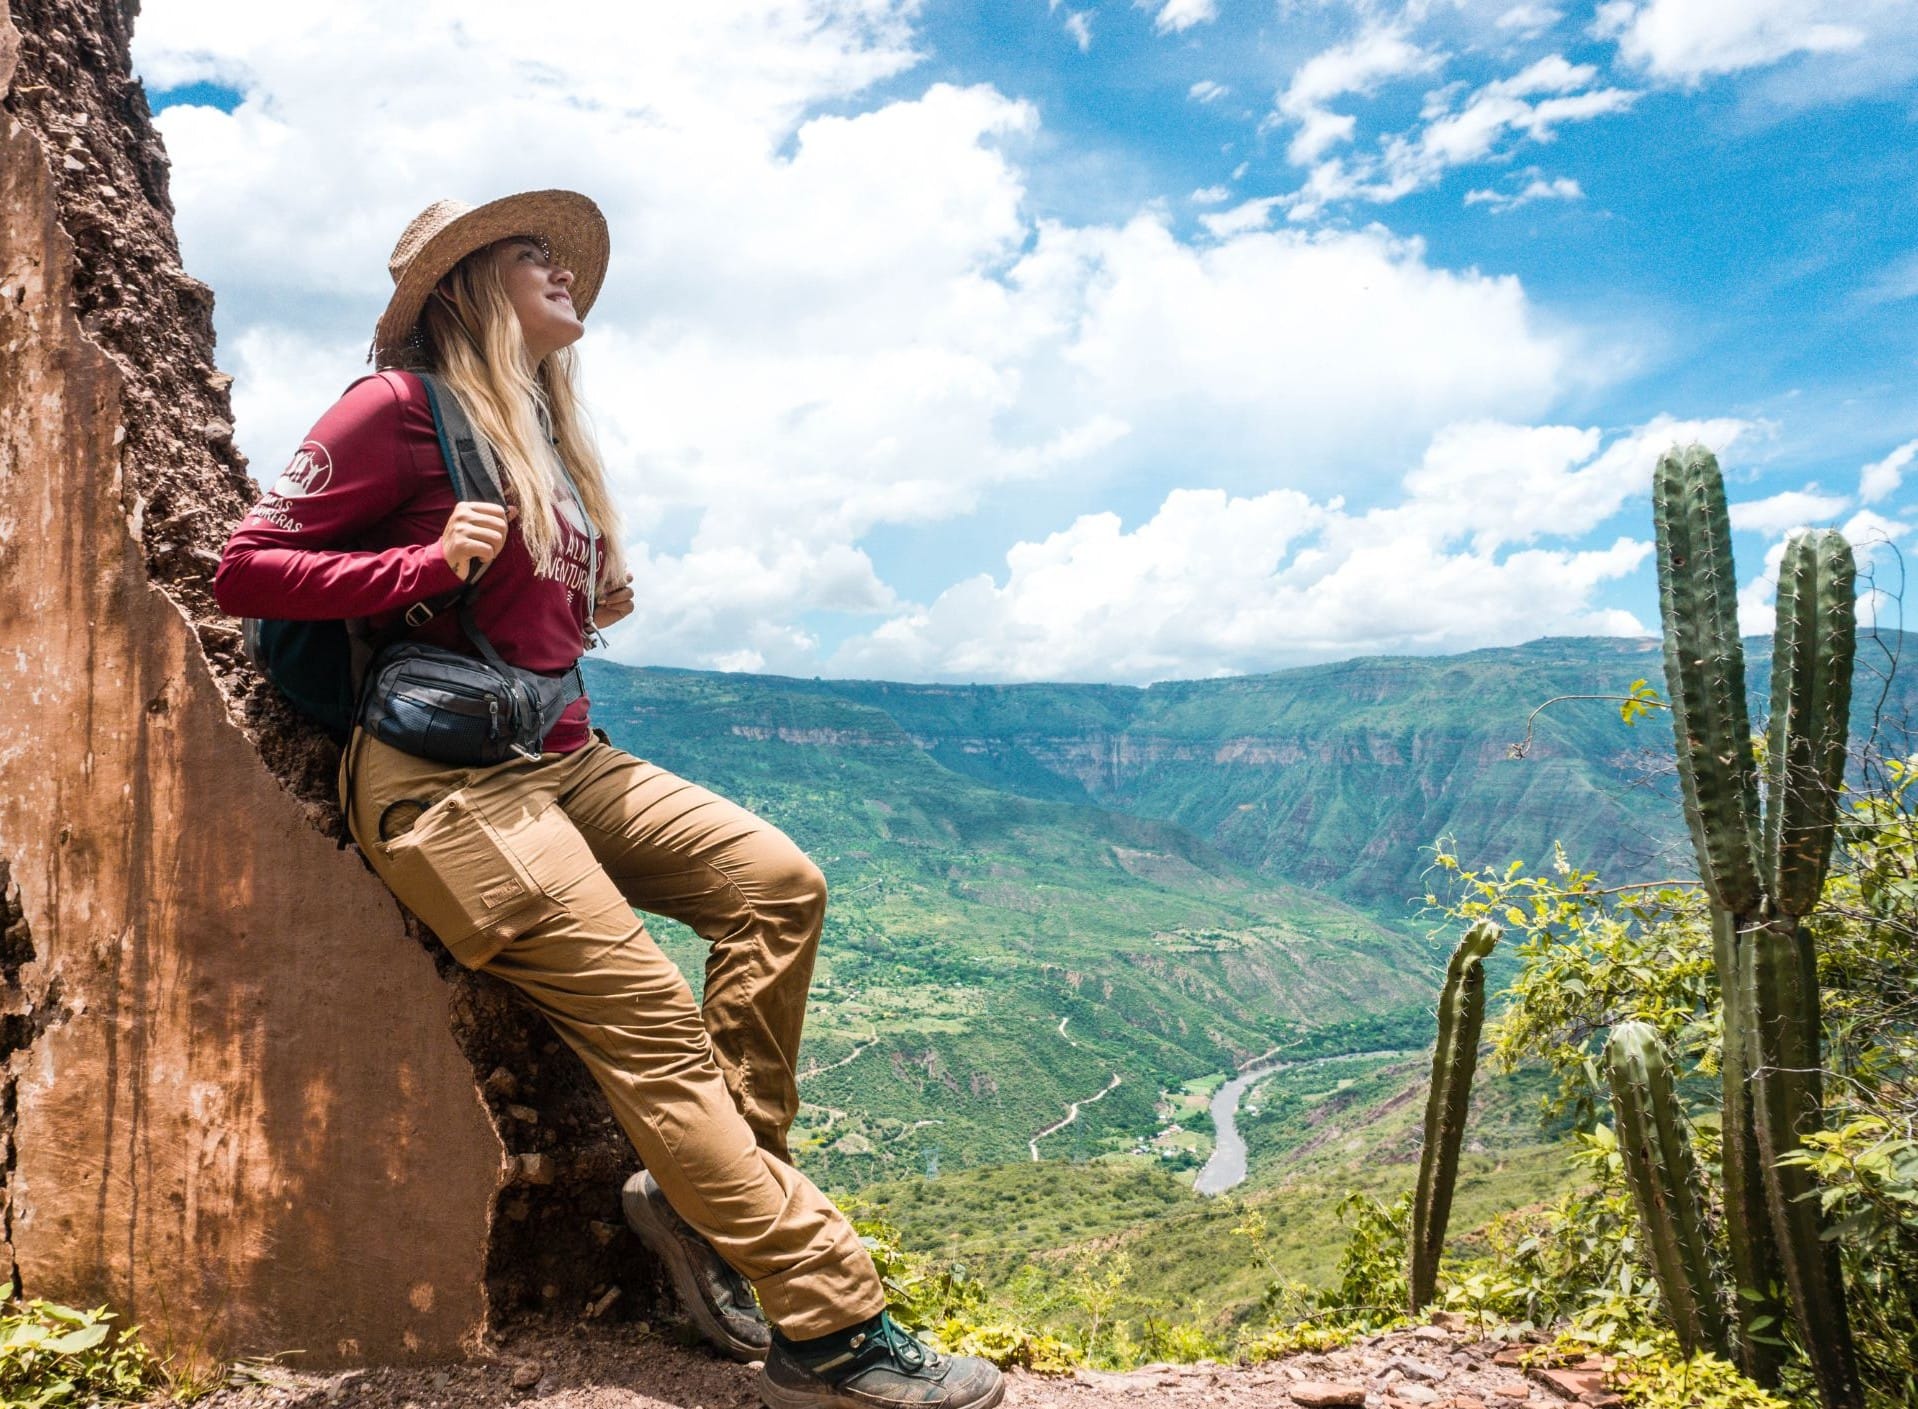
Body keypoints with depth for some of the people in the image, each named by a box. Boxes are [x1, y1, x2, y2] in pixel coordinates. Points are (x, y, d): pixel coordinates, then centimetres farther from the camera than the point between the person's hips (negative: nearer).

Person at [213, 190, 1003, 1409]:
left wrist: (589, 618, 6)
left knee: (778, 881, -9)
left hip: (562, 758, 8)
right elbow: (248, 570, -7)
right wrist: (433, 561, -17)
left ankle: (710, 1193, -2)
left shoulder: (544, 433, 19)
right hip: (444, 775, -8)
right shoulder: (402, 405, -4)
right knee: (654, 1027, -15)